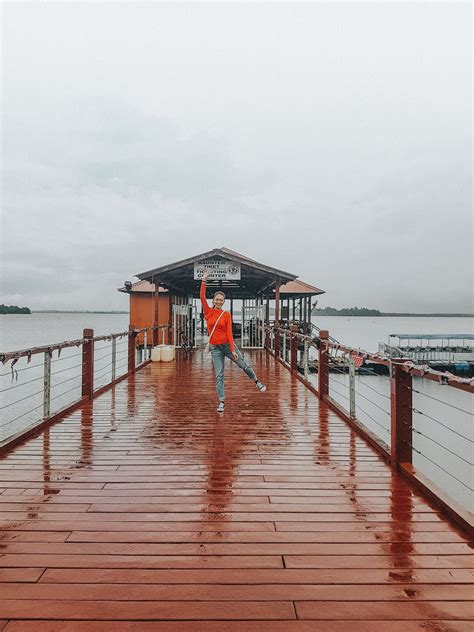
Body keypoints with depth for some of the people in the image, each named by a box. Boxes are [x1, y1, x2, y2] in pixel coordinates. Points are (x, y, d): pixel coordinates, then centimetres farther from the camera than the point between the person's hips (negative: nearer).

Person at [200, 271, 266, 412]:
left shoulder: (226, 314, -2)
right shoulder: (208, 312, 1)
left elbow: (229, 332, -8)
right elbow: (202, 297, -10)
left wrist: (233, 349, -14)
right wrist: (203, 281, -15)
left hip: (227, 345, -1)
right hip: (215, 348, 1)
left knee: (243, 365, 8)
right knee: (219, 375, 1)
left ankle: (257, 382, 34)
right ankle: (221, 402, 7)